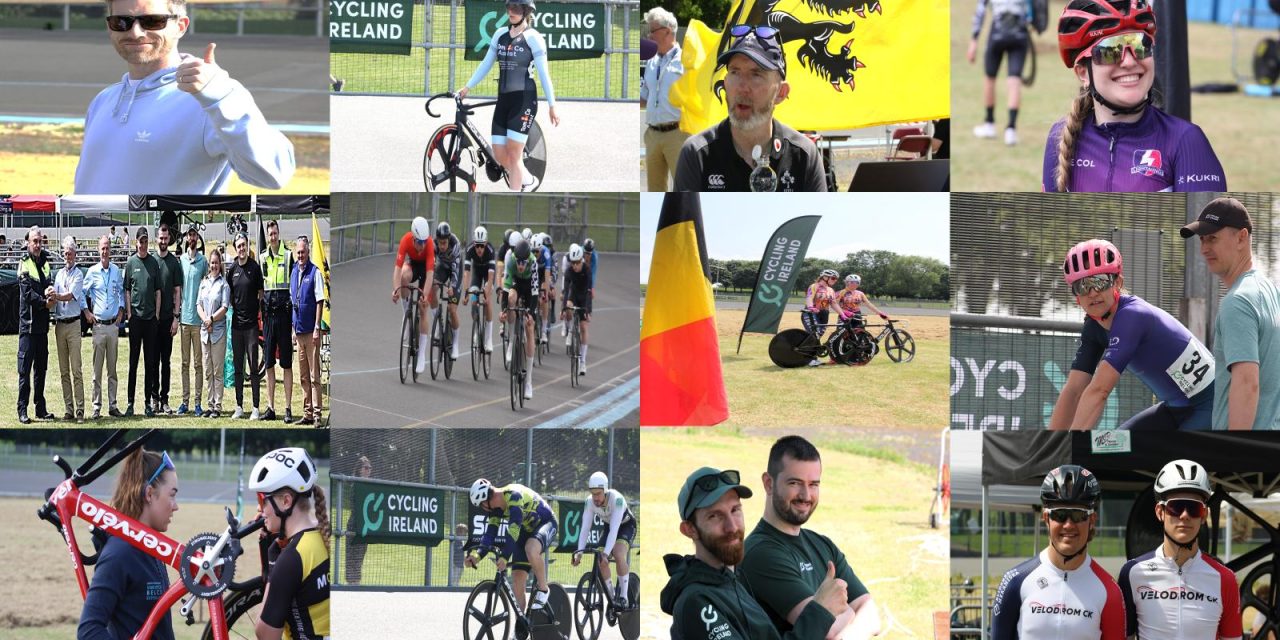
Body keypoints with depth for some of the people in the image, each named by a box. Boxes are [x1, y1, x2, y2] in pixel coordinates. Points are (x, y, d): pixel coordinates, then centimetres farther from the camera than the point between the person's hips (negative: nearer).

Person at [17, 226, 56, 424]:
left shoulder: (45, 263, 13)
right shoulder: (24, 264, -7)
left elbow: (49, 284, 10)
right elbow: (27, 292, -14)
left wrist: (50, 291, -12)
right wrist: (44, 302, -13)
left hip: (42, 323, 7)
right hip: (28, 322, -7)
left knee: (41, 367, 12)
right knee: (25, 368, -5)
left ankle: (41, 408, 18)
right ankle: (22, 409, -4)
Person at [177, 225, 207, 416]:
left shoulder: (203, 261, 1)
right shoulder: (180, 260, 7)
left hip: (198, 317, -2)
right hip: (184, 316, 2)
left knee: (198, 362, 0)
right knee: (185, 363, 5)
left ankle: (198, 402, 2)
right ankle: (185, 401, 8)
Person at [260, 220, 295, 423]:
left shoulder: (288, 256, -1)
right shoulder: (262, 258, 12)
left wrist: (294, 319, -7)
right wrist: (262, 313, 10)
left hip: (284, 313, -5)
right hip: (268, 313, 5)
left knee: (287, 364, -3)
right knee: (269, 364, 7)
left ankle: (288, 408, -3)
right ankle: (270, 407, 11)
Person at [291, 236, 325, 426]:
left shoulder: (315, 273, -8)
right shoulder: (294, 272, 12)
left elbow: (320, 301, -11)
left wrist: (317, 328, -14)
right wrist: (294, 328, 16)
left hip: (311, 331, -7)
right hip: (299, 330, 7)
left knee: (314, 375, -6)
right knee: (304, 376, 10)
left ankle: (316, 413, -5)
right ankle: (307, 413, 15)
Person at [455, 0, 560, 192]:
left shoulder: (533, 38, -5)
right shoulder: (500, 35, 10)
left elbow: (543, 73, -5)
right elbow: (486, 65, 16)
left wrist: (552, 106, -6)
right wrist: (467, 88, 10)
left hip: (524, 100, -6)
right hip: (503, 100, 6)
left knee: (514, 154, -9)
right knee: (500, 155, 2)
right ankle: (528, 180, 29)